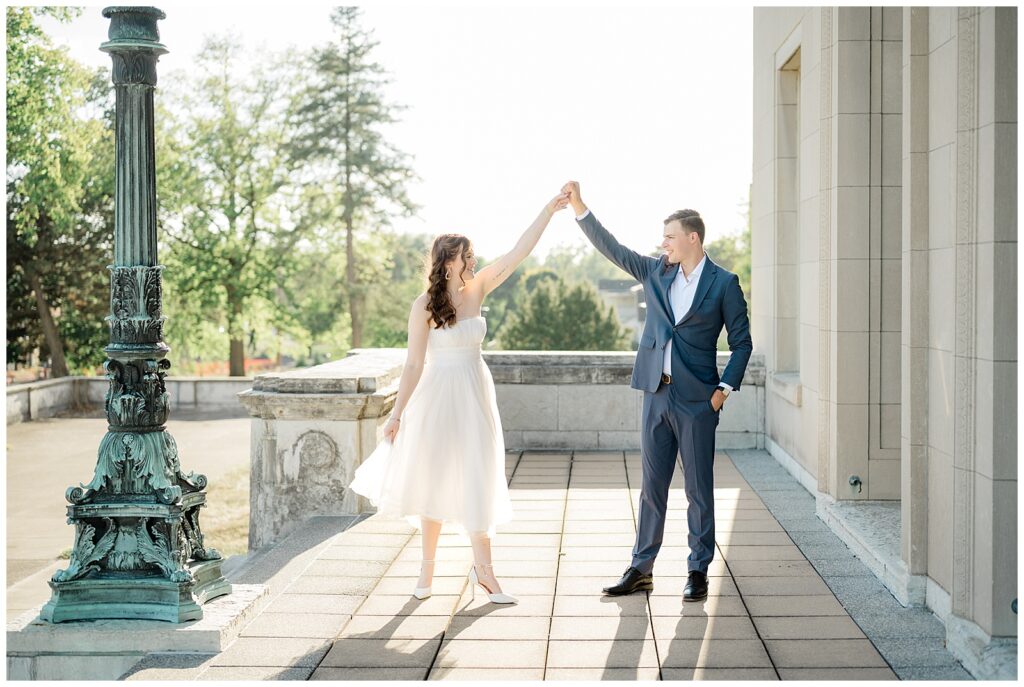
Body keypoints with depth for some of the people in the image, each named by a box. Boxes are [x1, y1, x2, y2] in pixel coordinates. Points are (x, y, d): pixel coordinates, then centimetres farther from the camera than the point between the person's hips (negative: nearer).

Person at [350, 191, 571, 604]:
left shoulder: (477, 290, 0)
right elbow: (414, 364, -10)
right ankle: (427, 567, 22)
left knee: (477, 480, 5)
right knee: (435, 480, 9)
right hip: (438, 397, -3)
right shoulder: (424, 305, -12)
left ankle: (483, 569, 12)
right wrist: (397, 413, -10)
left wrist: (549, 211, -8)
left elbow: (519, 253, -3)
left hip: (475, 396, 4)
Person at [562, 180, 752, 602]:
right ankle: (641, 569, 17)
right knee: (652, 486, 10)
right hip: (657, 394, 4)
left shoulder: (723, 283, -3)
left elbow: (741, 342, -1)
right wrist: (578, 207, -5)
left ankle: (698, 571, 15)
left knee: (698, 489, 4)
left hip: (696, 400, -4)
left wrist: (725, 388, -9)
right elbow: (611, 248, 4)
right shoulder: (655, 272, 8)